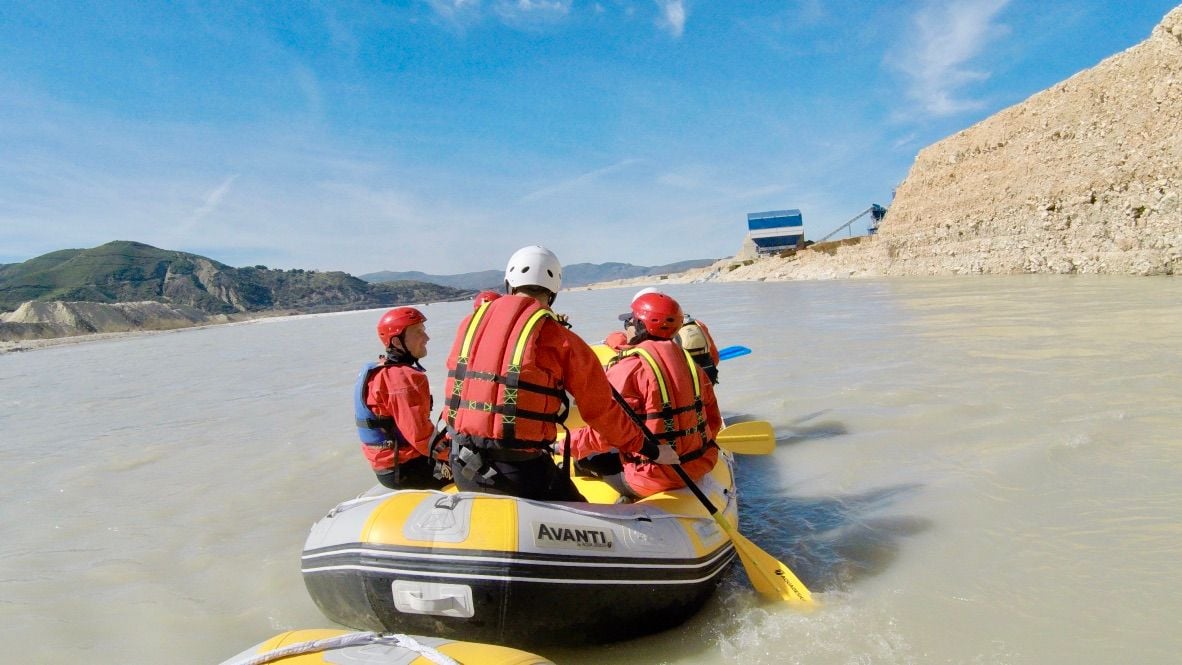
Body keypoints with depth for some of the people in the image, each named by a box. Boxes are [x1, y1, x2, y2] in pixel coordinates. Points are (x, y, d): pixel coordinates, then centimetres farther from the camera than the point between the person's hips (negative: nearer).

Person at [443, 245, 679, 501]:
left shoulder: (471, 322, 4)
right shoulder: (558, 339, -8)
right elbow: (601, 410, -2)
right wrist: (651, 450, 11)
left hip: (463, 470, 5)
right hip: (520, 474, -5)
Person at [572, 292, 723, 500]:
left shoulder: (629, 367, -16)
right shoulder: (688, 361, 6)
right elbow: (713, 420, 12)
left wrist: (567, 444, -2)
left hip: (655, 478, -7)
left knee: (588, 458, 8)